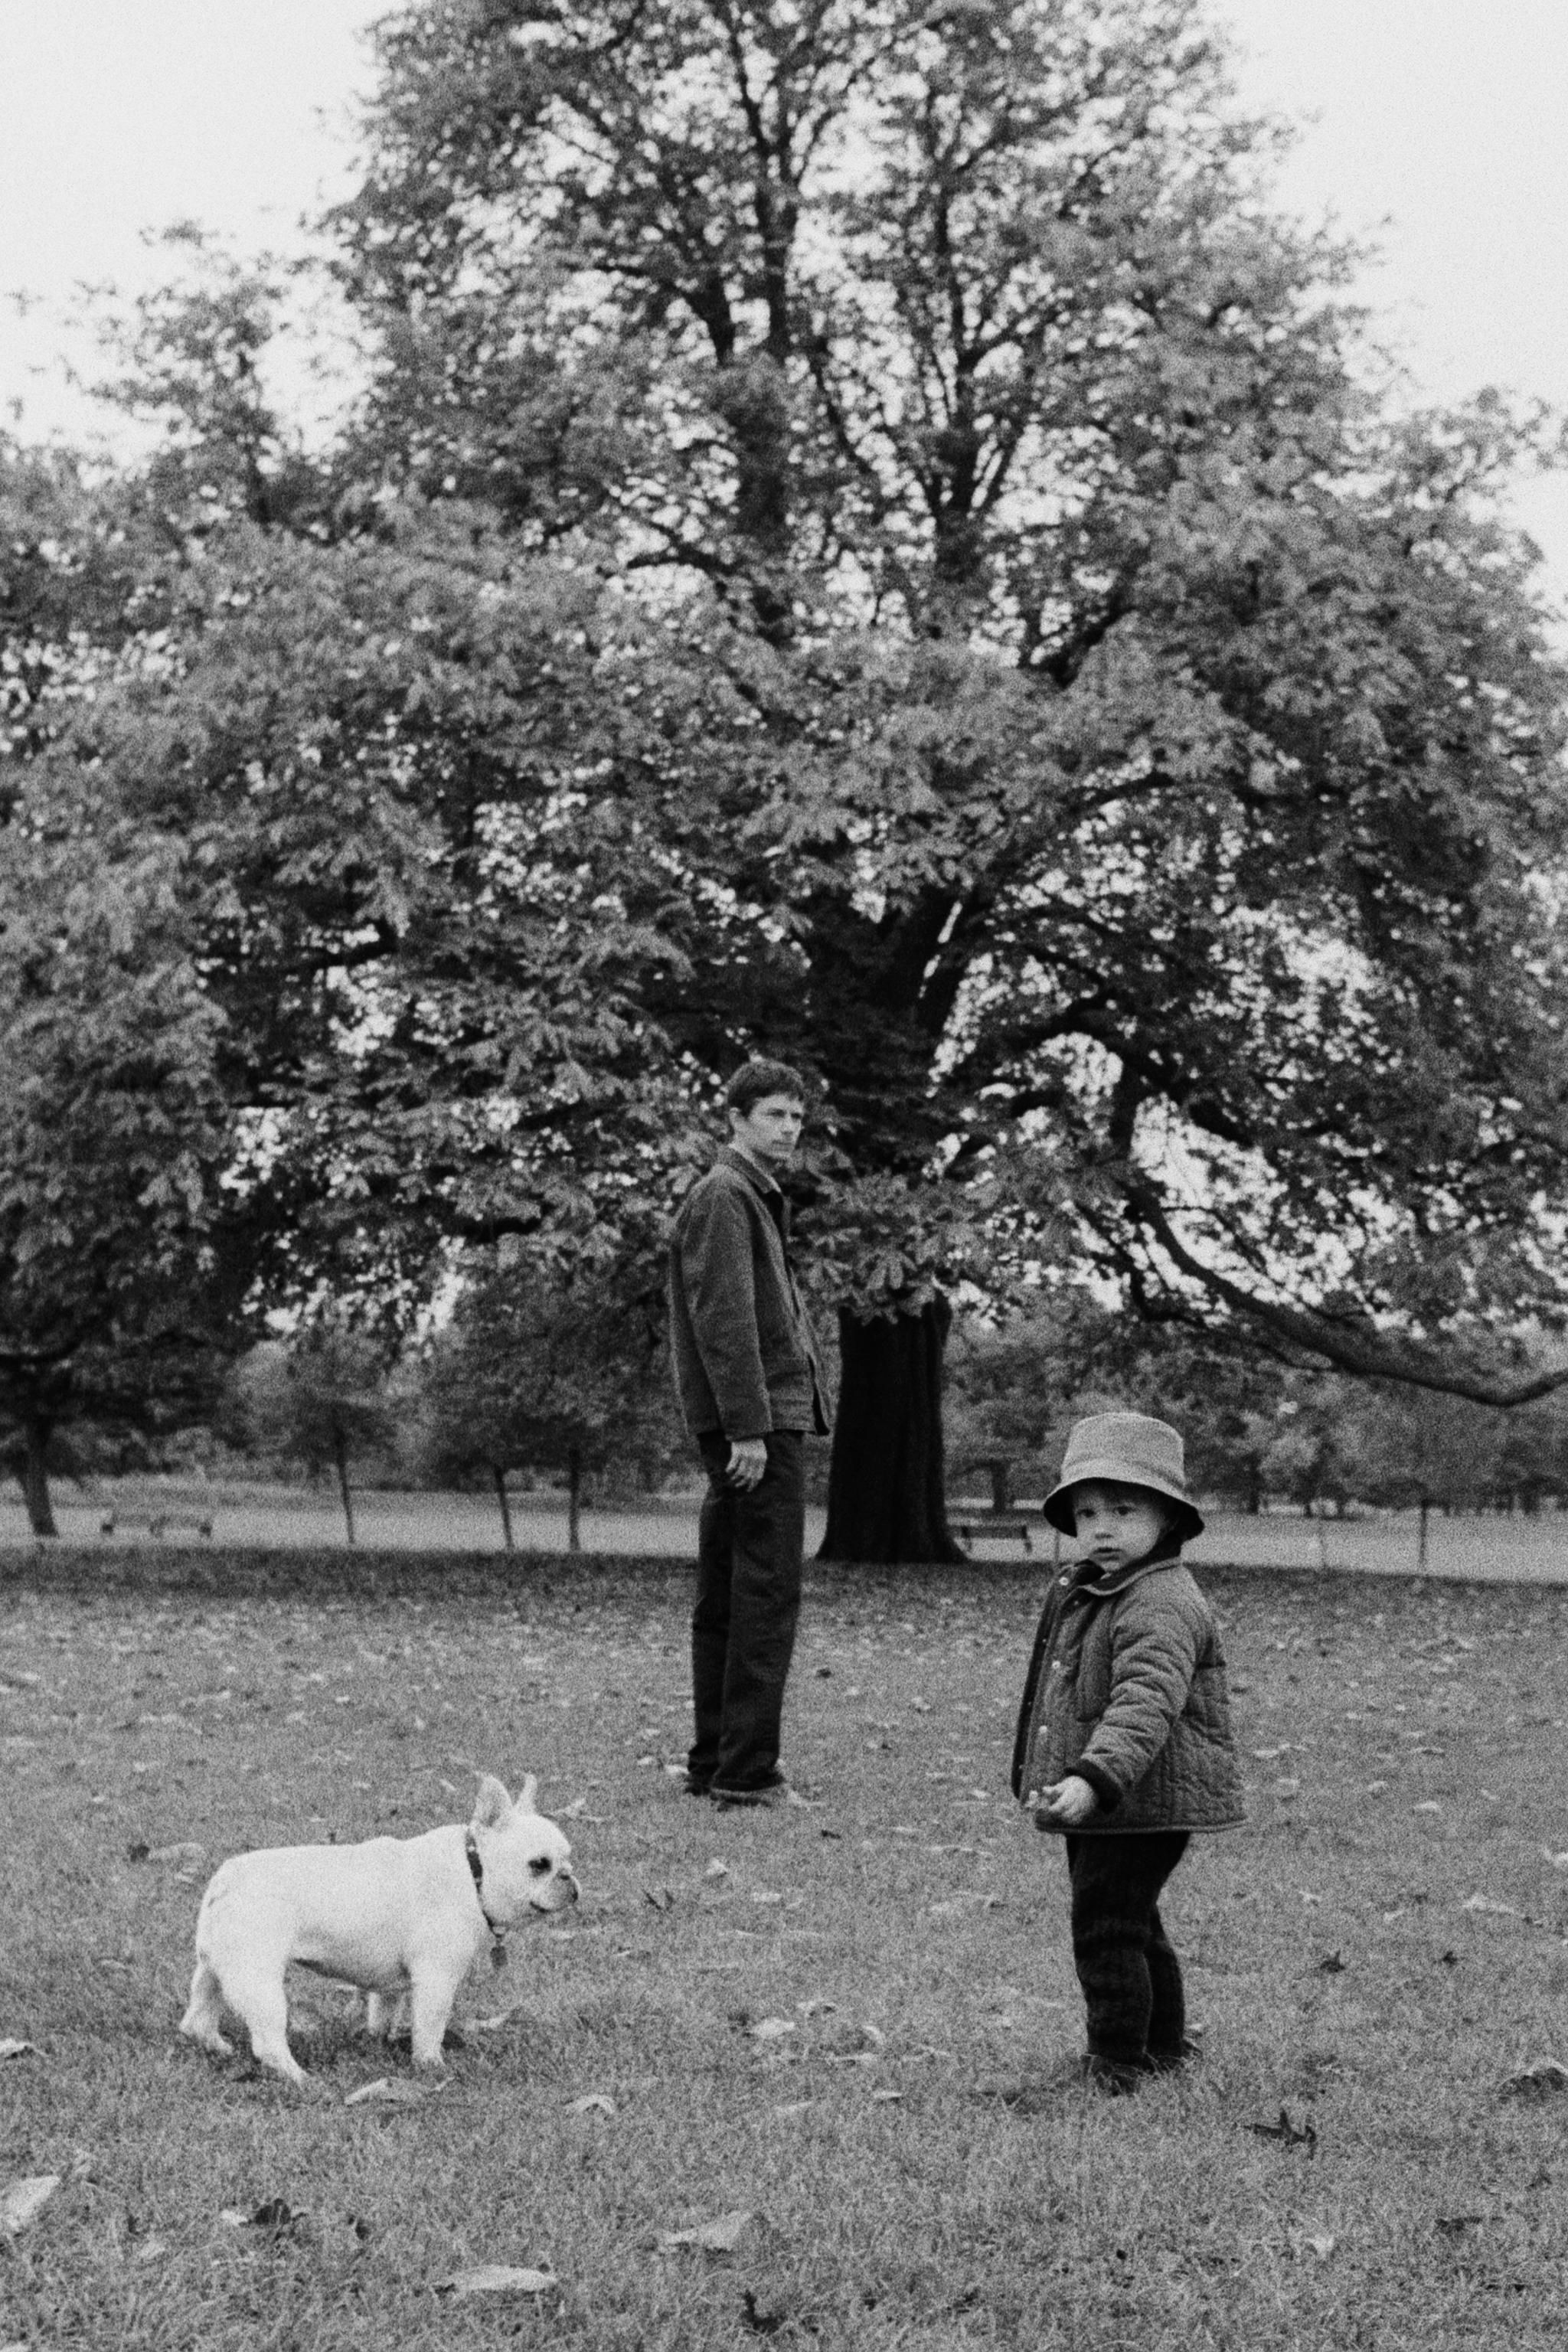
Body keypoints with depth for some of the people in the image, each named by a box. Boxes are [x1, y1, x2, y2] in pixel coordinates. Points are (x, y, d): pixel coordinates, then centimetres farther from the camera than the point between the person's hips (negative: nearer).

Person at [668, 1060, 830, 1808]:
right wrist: (750, 1428, -22)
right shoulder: (723, 1197, -9)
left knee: (723, 1598, 12)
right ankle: (745, 1770, -8)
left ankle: (713, 1761, 19)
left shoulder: (758, 1198, 23)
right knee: (766, 1594, -10)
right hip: (756, 1421, -11)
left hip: (769, 1418, 11)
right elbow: (723, 1319, -18)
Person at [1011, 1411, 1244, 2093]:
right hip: (1094, 1808, 10)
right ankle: (1165, 2046, 37)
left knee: (1105, 1929, -8)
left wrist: (1095, 1778, -45)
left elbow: (1145, 1703, -35)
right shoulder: (1082, 1593, 11)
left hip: (1144, 1803, -10)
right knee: (1134, 1928, 22)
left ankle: (1117, 2066, 4)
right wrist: (1043, 1772, 30)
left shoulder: (1160, 1605, -22)